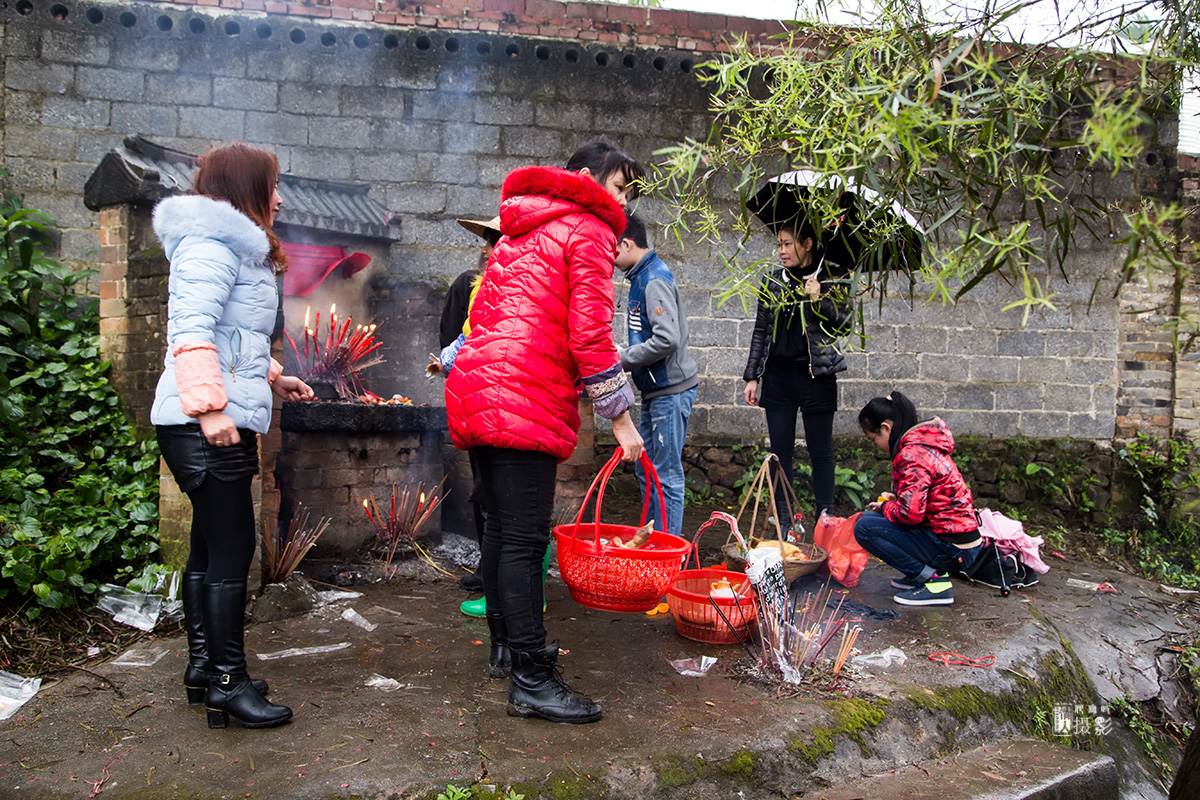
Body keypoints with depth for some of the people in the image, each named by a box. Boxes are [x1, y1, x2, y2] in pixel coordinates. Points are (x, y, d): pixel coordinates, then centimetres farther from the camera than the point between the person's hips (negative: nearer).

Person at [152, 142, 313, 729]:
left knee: (210, 544, 15)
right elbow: (192, 330, -21)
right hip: (203, 425, -11)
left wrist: (270, 377, 31)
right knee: (232, 547, -7)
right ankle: (227, 683, 1)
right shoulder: (210, 243, -10)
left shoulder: (235, 247, 24)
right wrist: (210, 405, -27)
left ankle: (203, 666, 26)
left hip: (221, 422, 11)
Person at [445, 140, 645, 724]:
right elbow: (589, 336, -11)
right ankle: (531, 681, -5)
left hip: (474, 391, 10)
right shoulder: (589, 230, -1)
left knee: (502, 525, 18)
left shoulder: (520, 230, 27)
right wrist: (620, 419, -6)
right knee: (524, 539, -9)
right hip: (525, 401, -10)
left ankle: (505, 641, 32)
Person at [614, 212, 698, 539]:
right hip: (655, 390, 10)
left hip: (671, 389, -10)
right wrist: (623, 355, 9)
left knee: (667, 474, -4)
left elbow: (667, 340, -26)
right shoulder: (643, 276, 15)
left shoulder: (655, 279, -16)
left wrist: (622, 360, -17)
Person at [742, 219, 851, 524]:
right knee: (780, 451, 5)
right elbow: (760, 331, 12)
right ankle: (783, 521, 13)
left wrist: (819, 300, -18)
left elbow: (843, 324, -3)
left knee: (820, 451, 3)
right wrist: (752, 377, 8)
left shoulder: (831, 280, 0)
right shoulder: (773, 281, 9)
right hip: (778, 376, 3)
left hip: (816, 376, -3)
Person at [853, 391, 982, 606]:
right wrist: (895, 500, 11)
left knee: (865, 528, -15)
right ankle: (918, 573, 12)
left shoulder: (912, 454, -20)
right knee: (868, 517, 15)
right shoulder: (925, 443, 11)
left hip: (953, 548, -10)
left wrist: (885, 507, -6)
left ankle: (934, 580, -10)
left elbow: (910, 513, -27)